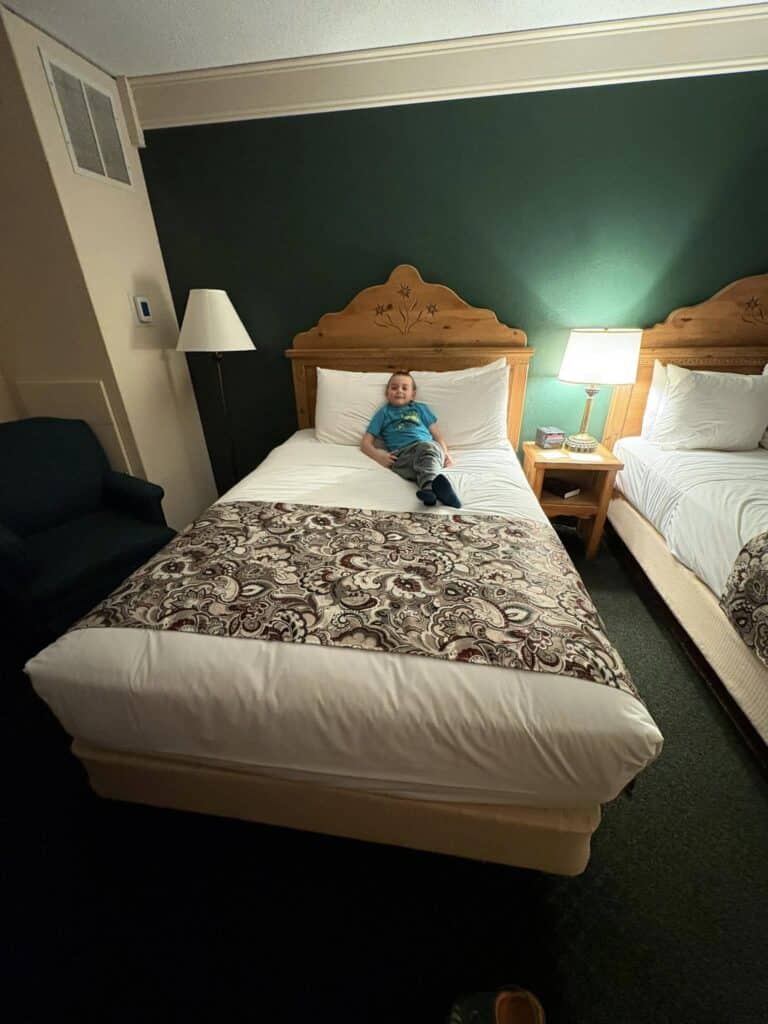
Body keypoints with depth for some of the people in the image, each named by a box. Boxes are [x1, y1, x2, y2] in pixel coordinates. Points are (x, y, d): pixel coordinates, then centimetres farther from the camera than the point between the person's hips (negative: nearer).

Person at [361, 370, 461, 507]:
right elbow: (366, 442, 21)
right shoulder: (383, 413, 29)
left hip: (427, 445, 1)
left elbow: (437, 434, 24)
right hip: (401, 454, -1)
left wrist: (445, 453, 3)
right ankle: (436, 485, -66)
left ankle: (428, 486, -65)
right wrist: (378, 455, -2)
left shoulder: (421, 408, 32)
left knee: (427, 447, -37)